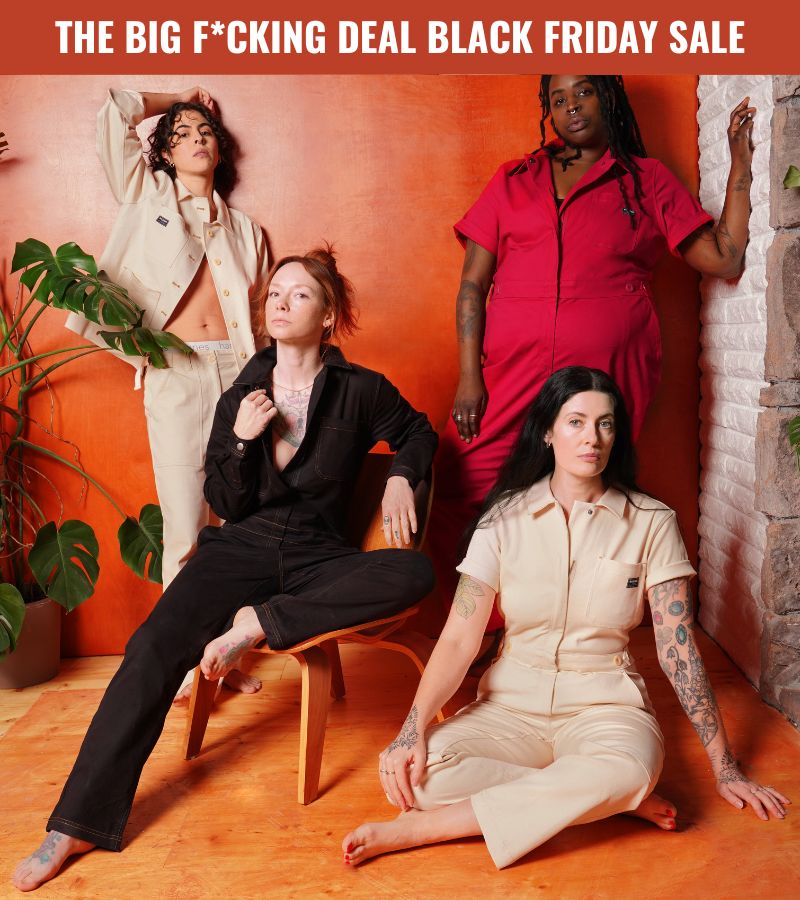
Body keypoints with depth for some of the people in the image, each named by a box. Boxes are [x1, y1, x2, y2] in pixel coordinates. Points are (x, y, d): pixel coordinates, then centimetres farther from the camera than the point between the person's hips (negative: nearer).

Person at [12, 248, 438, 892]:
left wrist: (400, 479, -2)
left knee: (415, 572, -30)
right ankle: (77, 824, -17)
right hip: (242, 549, 1)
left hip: (316, 560, -1)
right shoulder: (241, 396, 8)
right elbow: (228, 507, 7)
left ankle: (257, 625, -26)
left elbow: (418, 433, 19)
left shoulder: (359, 390, 1)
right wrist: (241, 441, -11)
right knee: (153, 648, -23)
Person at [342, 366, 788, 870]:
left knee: (626, 768, -37)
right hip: (512, 705, 2)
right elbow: (459, 640, -8)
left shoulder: (651, 523, -2)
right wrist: (413, 729, -23)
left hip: (605, 704, -1)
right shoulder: (506, 518, -2)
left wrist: (725, 768, -2)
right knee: (419, 769, -28)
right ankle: (623, 801, -16)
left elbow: (680, 651, -1)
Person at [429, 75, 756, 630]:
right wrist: (469, 376, -1)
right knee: (461, 503, -6)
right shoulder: (514, 181, 18)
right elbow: (473, 283, 10)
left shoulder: (648, 180, 16)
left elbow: (725, 260, 10)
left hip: (607, 375, -1)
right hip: (511, 374, 2)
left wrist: (741, 166, 9)